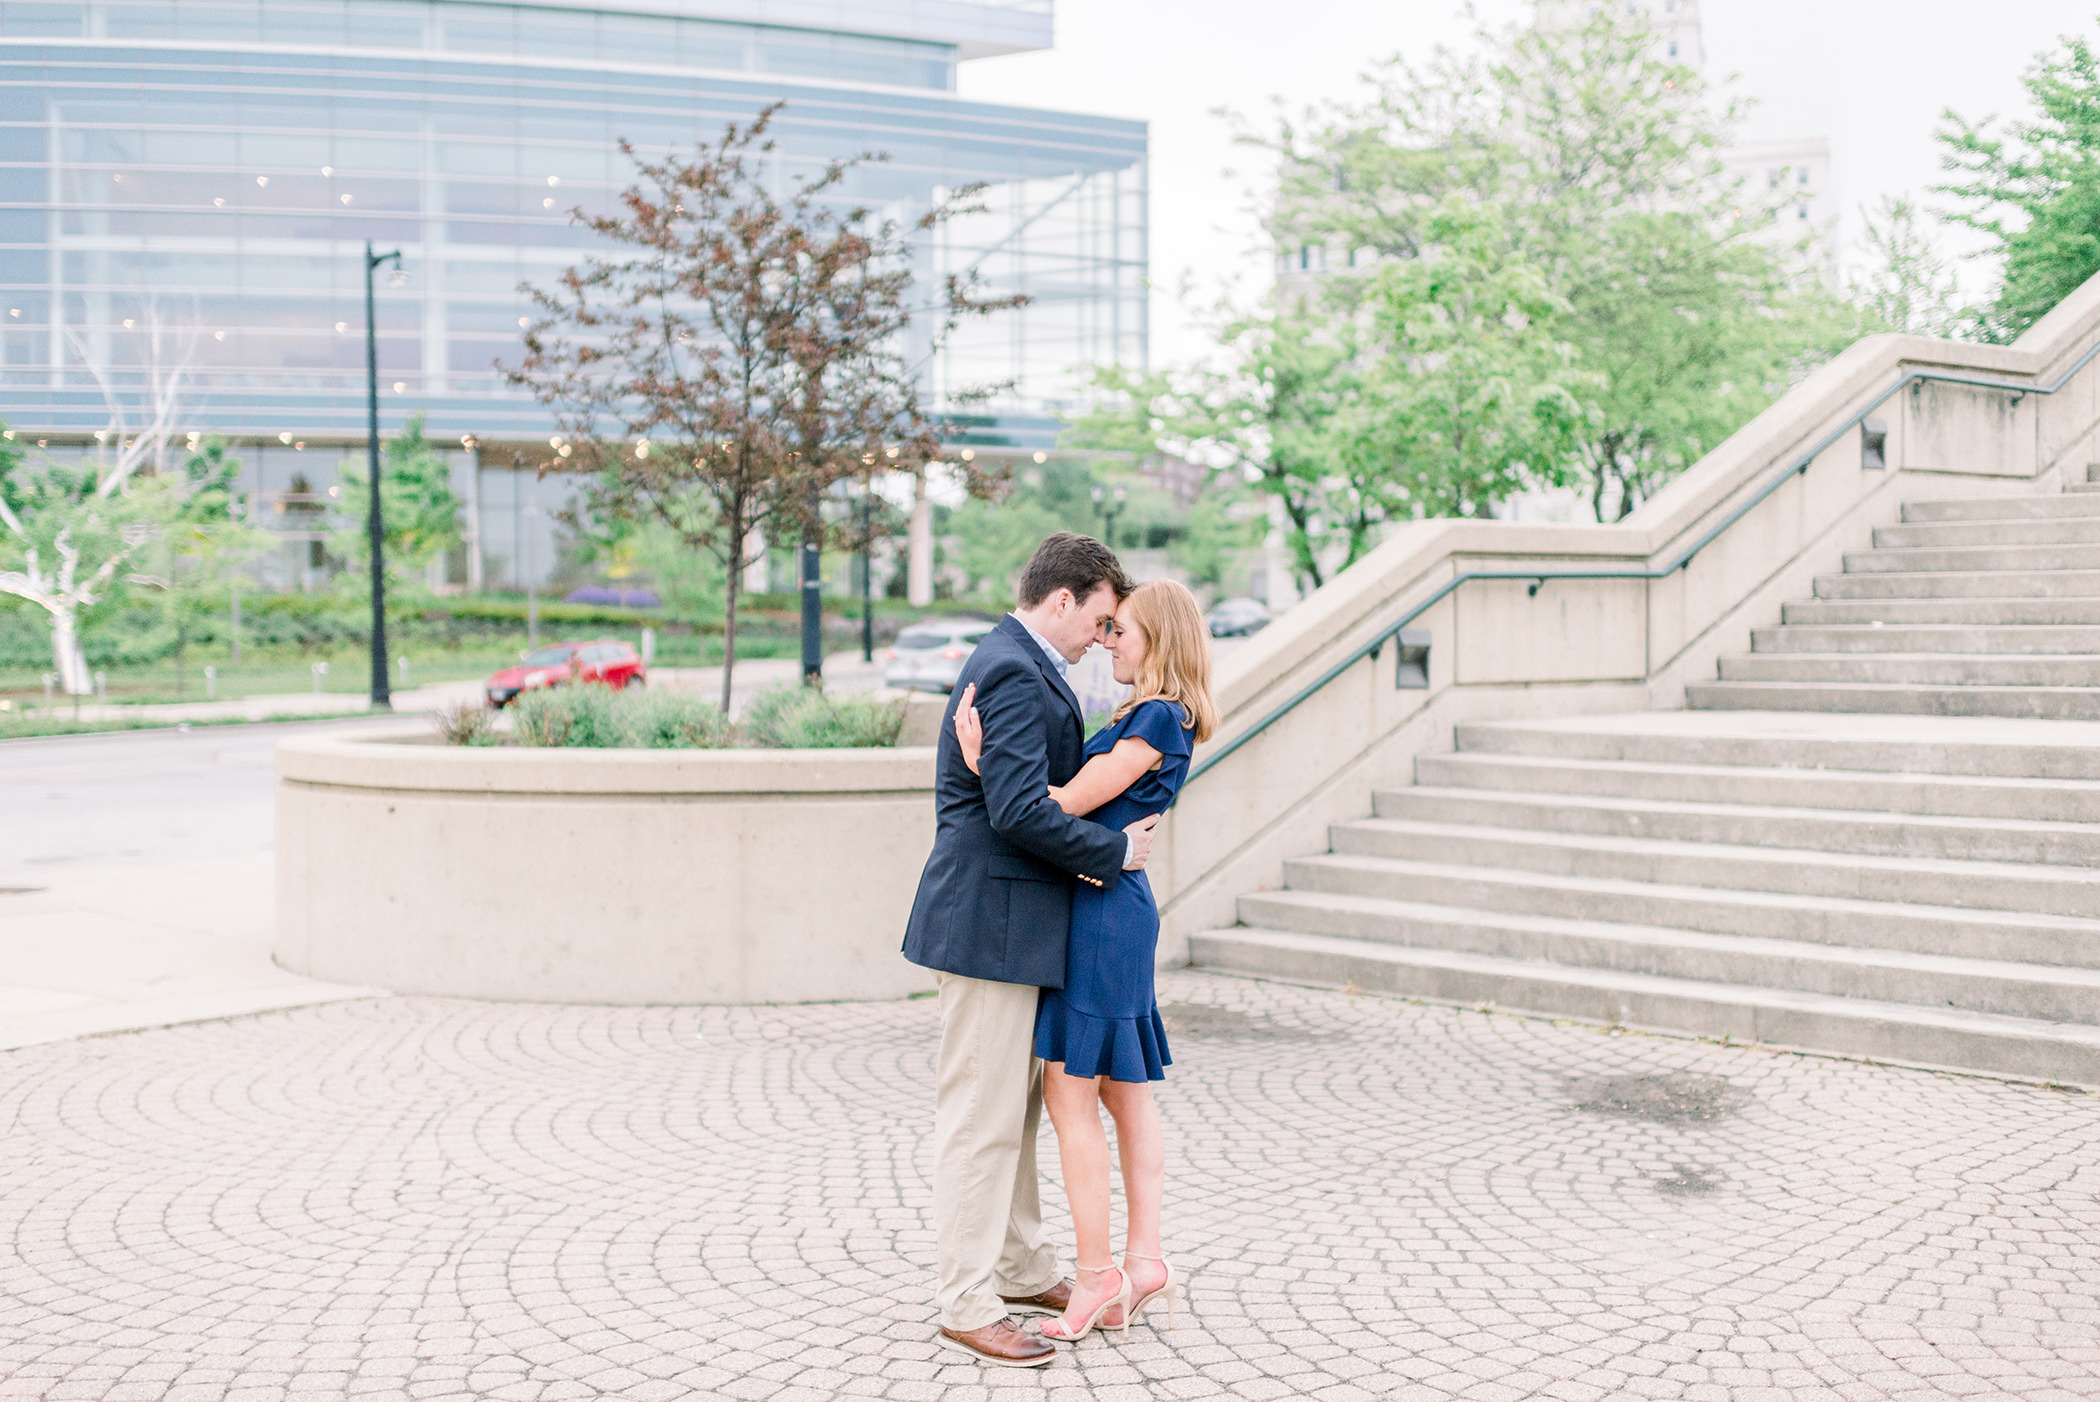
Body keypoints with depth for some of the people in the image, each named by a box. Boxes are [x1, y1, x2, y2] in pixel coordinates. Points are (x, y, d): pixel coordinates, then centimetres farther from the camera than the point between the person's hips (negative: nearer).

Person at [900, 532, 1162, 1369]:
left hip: (1009, 916, 11)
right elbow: (1020, 809, -26)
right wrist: (1116, 852, -15)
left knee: (1018, 1105, 19)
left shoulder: (1016, 664, 16)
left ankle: (1020, 1269, 32)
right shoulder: (1014, 674, -18)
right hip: (991, 922, -11)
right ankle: (966, 1305, 7)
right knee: (981, 1115, -2)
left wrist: (1096, 851, 8)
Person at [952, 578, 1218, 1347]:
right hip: (1116, 910, 10)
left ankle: (1098, 1275, 2)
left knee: (1070, 1093, -4)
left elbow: (1066, 802, -18)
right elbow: (1086, 798, 11)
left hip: (1101, 910, -10)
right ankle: (1143, 1258, 16)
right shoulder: (1153, 719, 15)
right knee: (1126, 1091, 11)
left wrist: (980, 759, -18)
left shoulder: (1158, 719, -15)